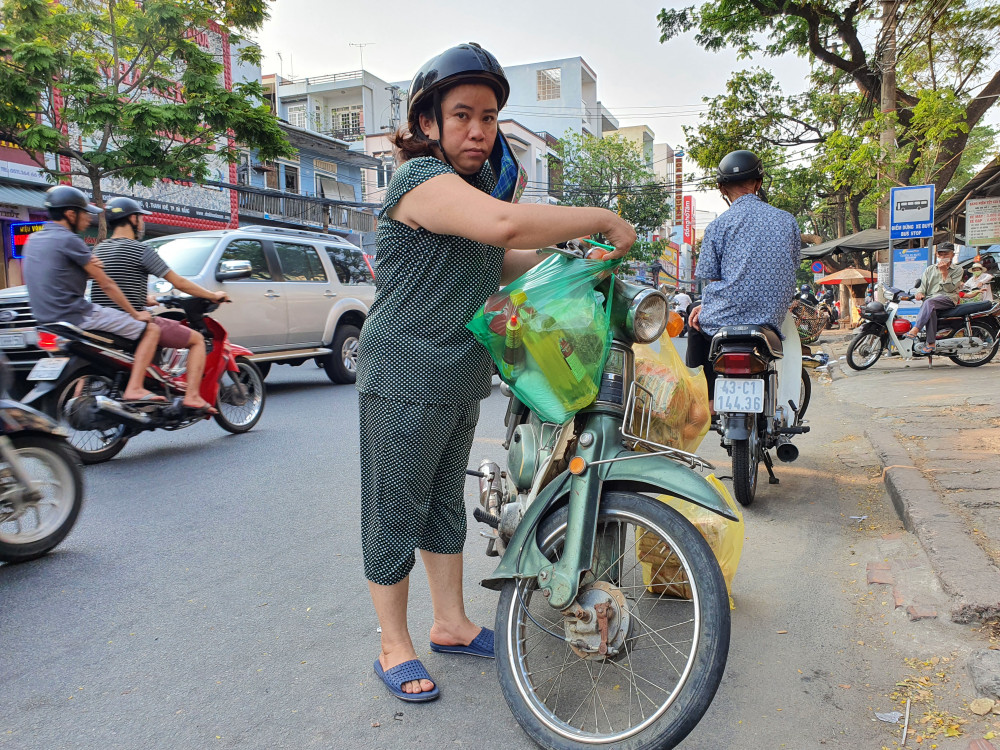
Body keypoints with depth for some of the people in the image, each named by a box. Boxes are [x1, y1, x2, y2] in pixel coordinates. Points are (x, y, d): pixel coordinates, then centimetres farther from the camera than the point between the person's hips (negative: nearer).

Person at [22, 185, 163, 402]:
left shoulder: (33, 239, 13)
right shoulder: (69, 240, -13)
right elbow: (106, 285, -10)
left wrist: (89, 268, 3)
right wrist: (135, 314, 0)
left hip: (45, 317, 9)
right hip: (77, 315, -9)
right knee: (151, 330, -4)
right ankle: (134, 389, -16)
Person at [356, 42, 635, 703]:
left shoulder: (473, 183, 17)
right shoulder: (423, 178, -17)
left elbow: (499, 264, 25)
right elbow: (504, 224, -35)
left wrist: (568, 254, 10)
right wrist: (603, 220, -24)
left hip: (461, 381, 10)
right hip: (404, 381, -9)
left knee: (447, 505, 18)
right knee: (395, 516, 4)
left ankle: (452, 624, 33)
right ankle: (395, 648, 19)